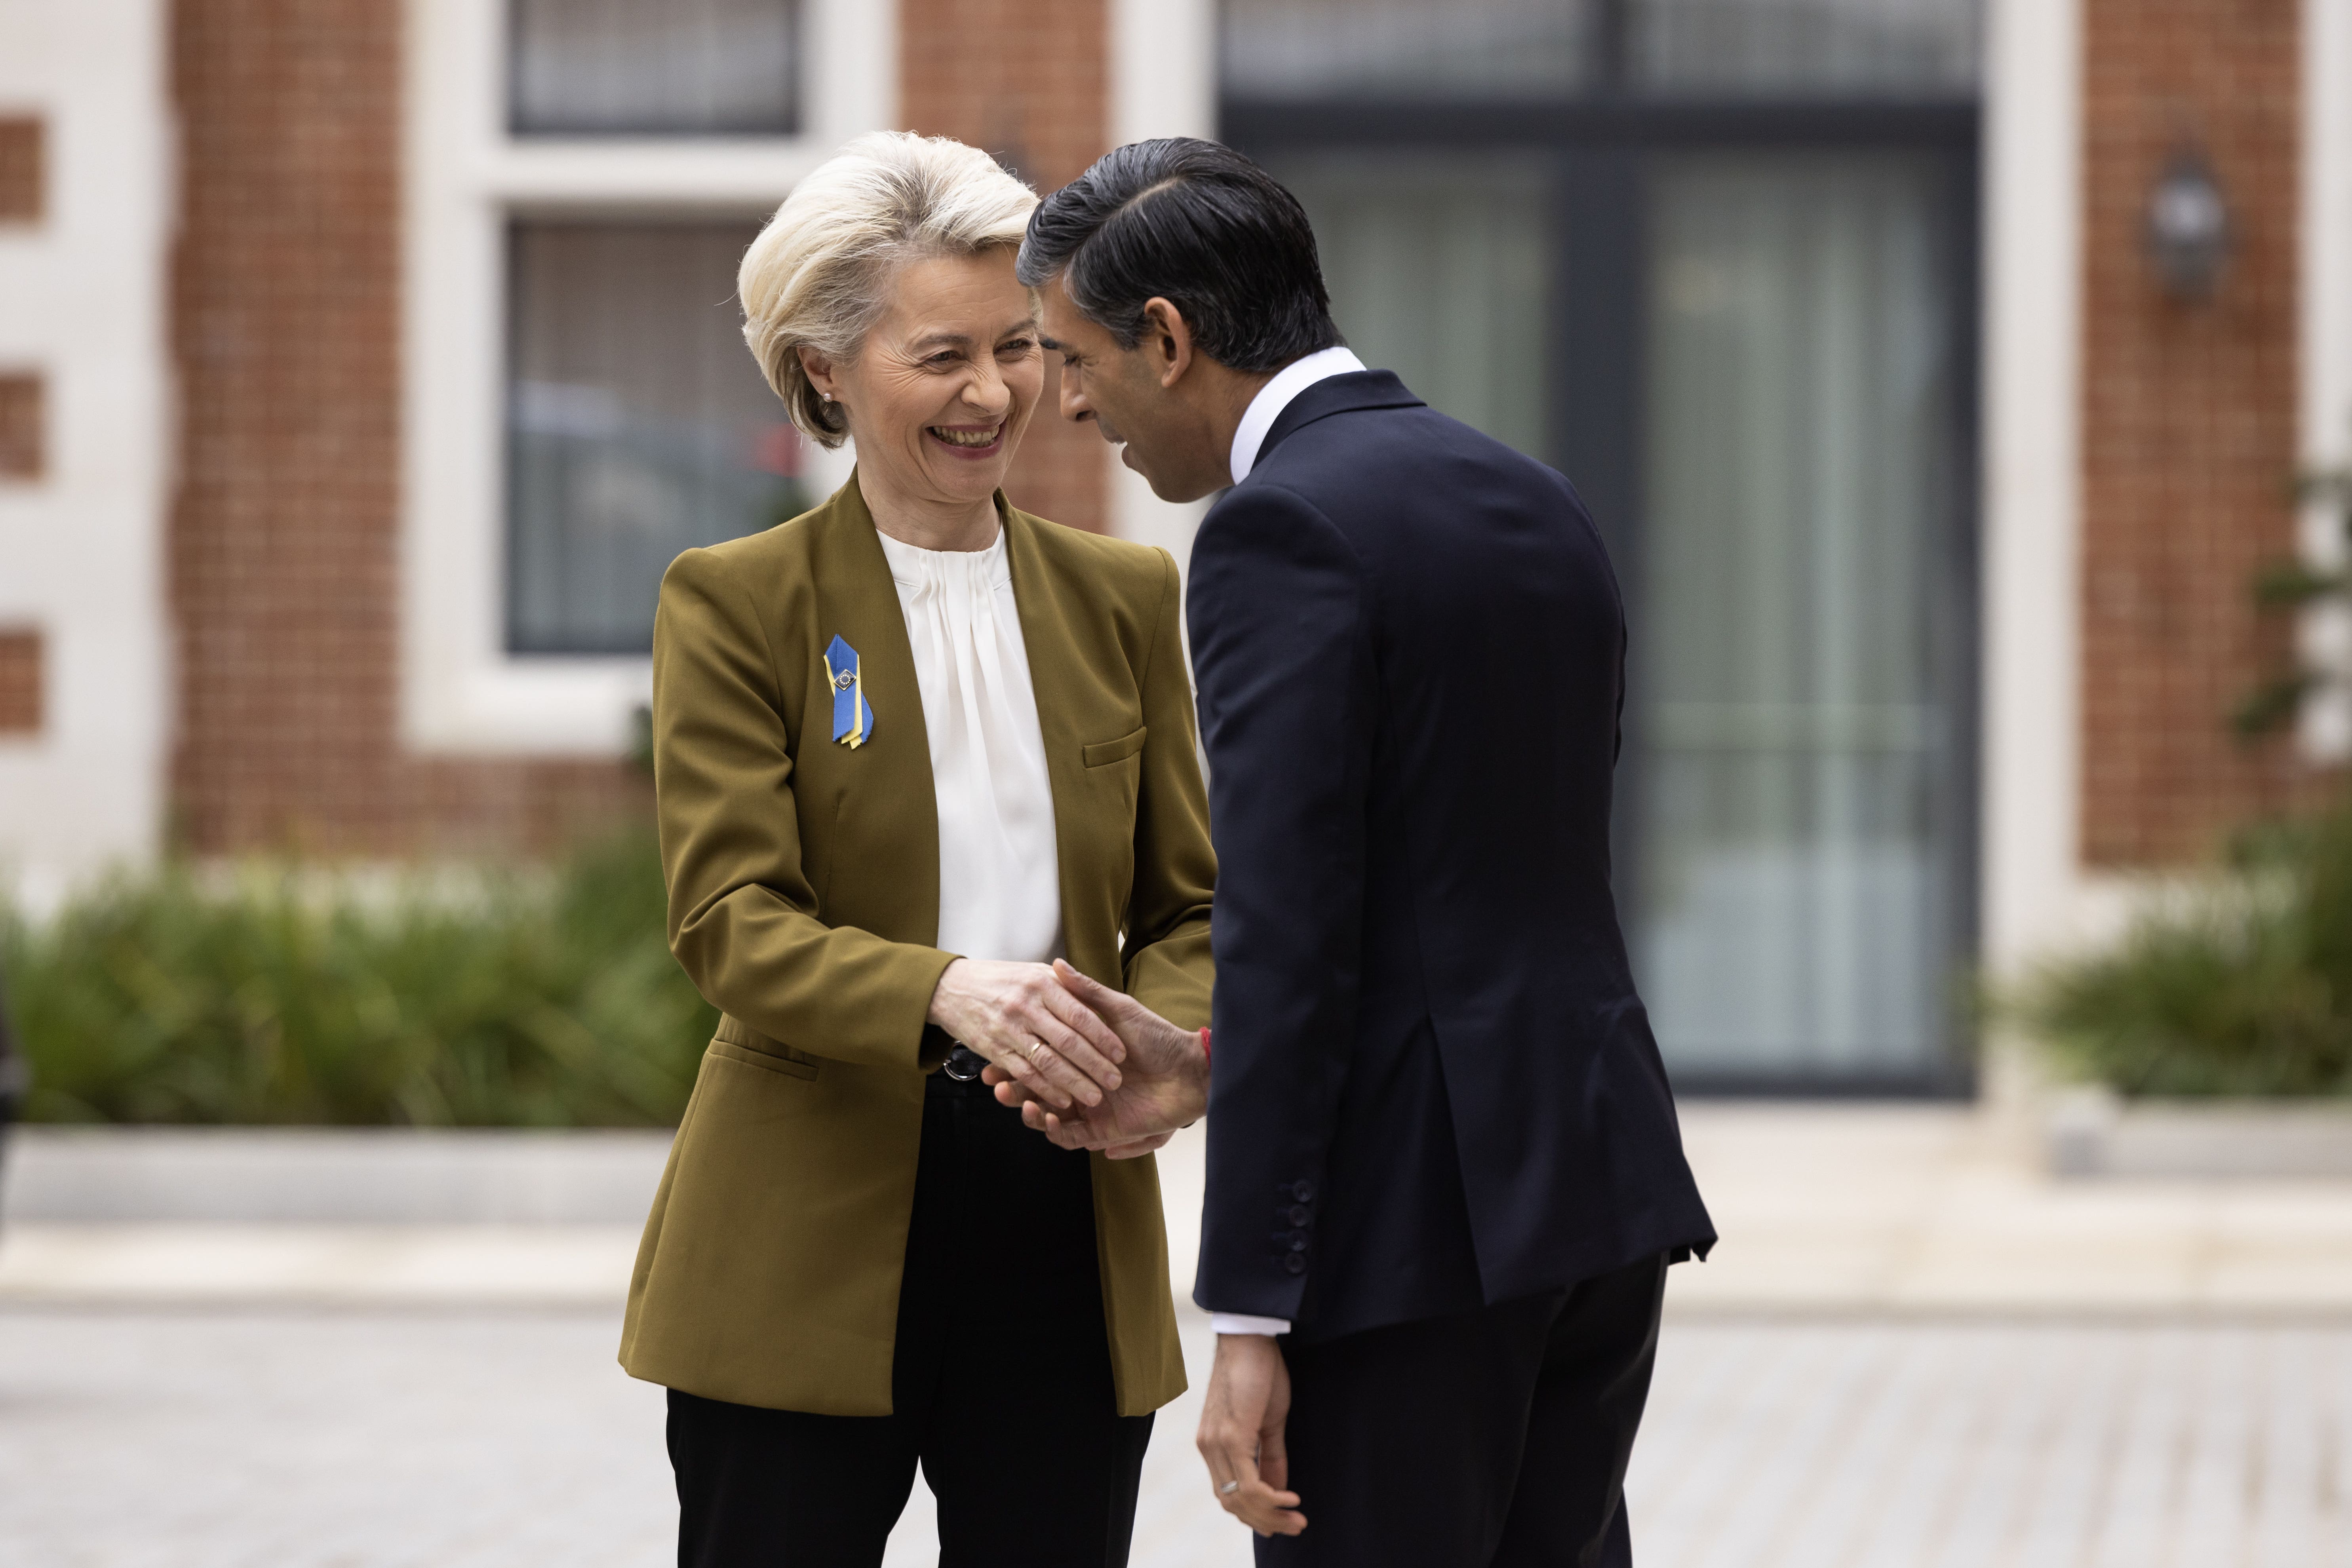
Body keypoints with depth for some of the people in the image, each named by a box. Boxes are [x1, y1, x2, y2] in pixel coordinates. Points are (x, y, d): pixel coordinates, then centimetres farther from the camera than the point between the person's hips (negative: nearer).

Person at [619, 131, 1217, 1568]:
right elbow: (728, 920, -10)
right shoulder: (736, 606, 0)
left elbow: (1192, 906, 11)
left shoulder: (1125, 598, 12)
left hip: (1065, 1233, 4)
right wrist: (944, 994, -29)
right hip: (810, 1247, -3)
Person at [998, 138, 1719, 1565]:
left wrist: (1248, 1320, -16)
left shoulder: (1284, 531, -12)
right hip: (1600, 1183, 9)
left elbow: (1291, 936, -18)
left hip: (1415, 1230, -8)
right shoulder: (1542, 509, 15)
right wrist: (1209, 1067, 15)